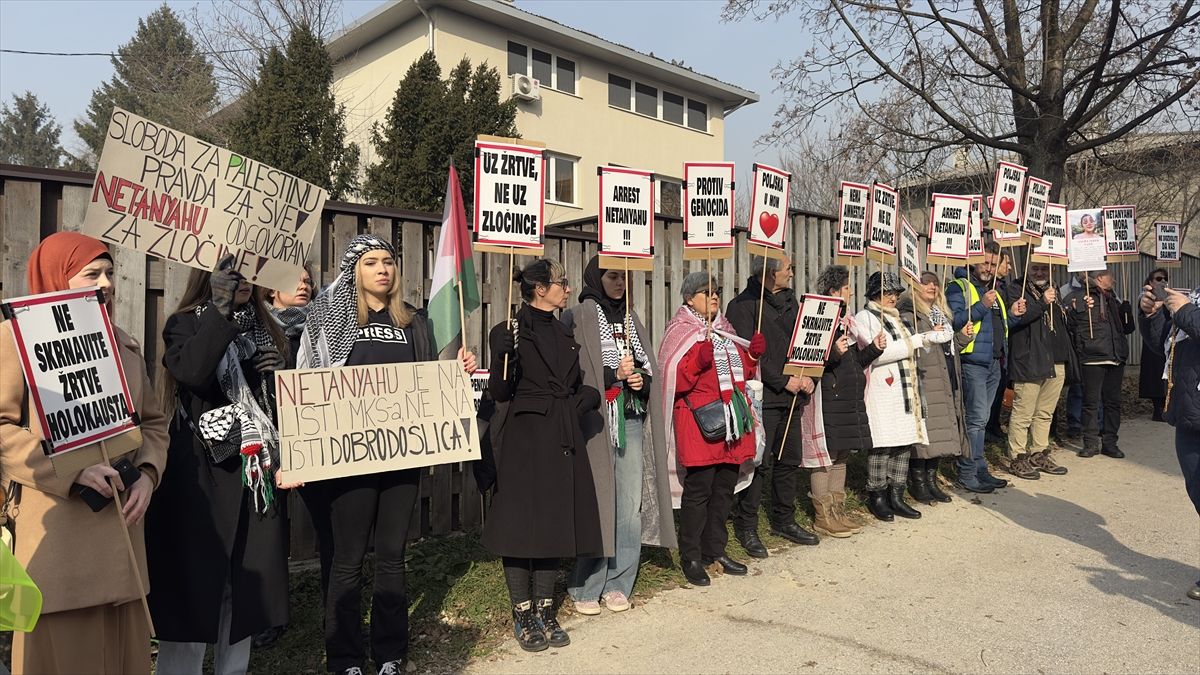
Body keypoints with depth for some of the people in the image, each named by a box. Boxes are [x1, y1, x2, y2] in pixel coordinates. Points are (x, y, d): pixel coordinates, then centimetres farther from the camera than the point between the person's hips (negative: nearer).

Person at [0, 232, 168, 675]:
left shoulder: (124, 344, 16)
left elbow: (154, 421, 19)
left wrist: (148, 474, 1)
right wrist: (71, 473, -17)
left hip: (119, 527, 5)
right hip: (54, 532, -5)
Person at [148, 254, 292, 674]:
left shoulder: (264, 329, 13)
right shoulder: (186, 324, -2)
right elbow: (192, 373, -24)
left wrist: (284, 459, 5)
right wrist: (221, 308, -28)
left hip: (256, 471, 5)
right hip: (202, 472, -5)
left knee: (247, 583, 11)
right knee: (196, 581, -1)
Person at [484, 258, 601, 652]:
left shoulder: (564, 334, 14)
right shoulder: (510, 331, -6)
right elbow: (500, 393, -12)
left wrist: (585, 399, 2)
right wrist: (503, 354, -27)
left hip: (562, 442, 6)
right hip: (524, 440, -6)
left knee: (555, 526, 10)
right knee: (521, 528, 1)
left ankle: (544, 613, 22)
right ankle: (523, 618, 14)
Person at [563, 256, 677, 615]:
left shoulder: (631, 318, 17)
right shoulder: (577, 318, -1)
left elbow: (648, 367, 18)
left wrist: (642, 380, -3)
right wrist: (615, 375, -15)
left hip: (631, 421, 5)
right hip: (596, 421, -5)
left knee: (630, 504, 4)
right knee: (596, 504, -4)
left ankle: (618, 583, 17)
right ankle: (585, 588, 9)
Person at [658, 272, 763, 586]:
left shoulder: (724, 330, 18)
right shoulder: (681, 332, -4)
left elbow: (740, 371, 24)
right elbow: (675, 381, -14)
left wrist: (753, 354, 7)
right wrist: (699, 360, -27)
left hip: (731, 418, 7)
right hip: (700, 420, -7)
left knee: (725, 487, 11)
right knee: (699, 489, -4)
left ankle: (715, 550, 25)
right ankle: (691, 557, 8)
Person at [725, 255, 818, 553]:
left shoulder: (789, 300, 15)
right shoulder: (743, 305, -10)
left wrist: (806, 377, 1)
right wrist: (784, 381, -15)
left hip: (792, 396, 8)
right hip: (762, 397, -8)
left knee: (790, 461, 14)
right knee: (758, 462, -3)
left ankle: (784, 520, 29)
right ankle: (746, 527, 10)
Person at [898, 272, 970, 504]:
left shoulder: (941, 312, 22)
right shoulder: (908, 314, -6)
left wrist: (962, 335, 11)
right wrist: (930, 335, -18)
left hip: (946, 382, 8)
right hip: (924, 381, -8)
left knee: (941, 431, 9)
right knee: (922, 431, -8)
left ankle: (931, 481, 18)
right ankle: (918, 484, 2)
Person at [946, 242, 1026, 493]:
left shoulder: (993, 291, 21)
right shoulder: (959, 287, -4)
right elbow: (954, 321, -18)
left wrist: (1012, 315, 8)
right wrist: (981, 306, -23)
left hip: (994, 363, 8)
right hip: (973, 362, -8)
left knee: (979, 419, 12)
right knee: (976, 419, -10)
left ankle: (979, 472, 17)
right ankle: (968, 474, -4)